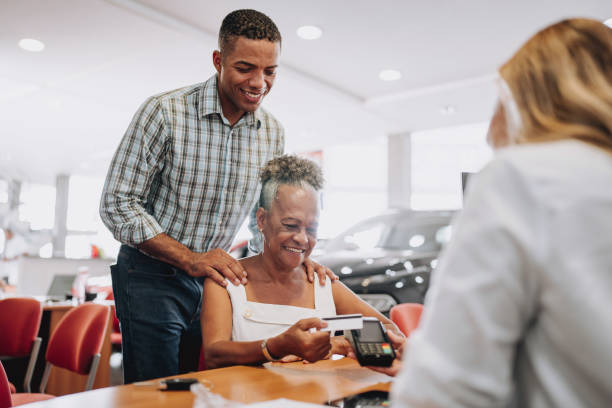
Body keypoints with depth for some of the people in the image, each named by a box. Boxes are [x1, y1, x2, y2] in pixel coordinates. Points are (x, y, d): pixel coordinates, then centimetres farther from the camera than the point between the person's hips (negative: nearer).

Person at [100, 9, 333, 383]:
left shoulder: (274, 134, -1)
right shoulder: (165, 112, -16)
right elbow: (118, 204, -15)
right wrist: (189, 259, -24)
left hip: (214, 279, 5)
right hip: (152, 276, -4)